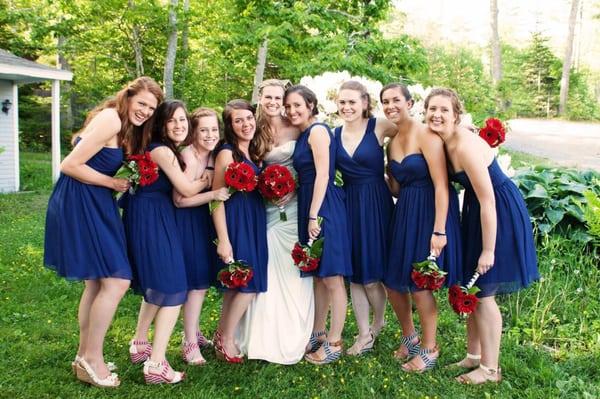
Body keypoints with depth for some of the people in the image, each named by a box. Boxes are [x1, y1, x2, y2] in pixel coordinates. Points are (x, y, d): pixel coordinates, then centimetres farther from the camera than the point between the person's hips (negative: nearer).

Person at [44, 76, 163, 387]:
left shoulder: (127, 127, 15)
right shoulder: (110, 119, -17)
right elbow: (70, 165, -19)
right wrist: (112, 183, -11)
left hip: (94, 205, 11)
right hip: (79, 204, -11)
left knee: (97, 282, 16)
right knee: (117, 281, -10)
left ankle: (84, 356, 28)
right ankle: (92, 358, 6)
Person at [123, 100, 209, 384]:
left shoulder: (168, 150, 16)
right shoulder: (162, 150, -14)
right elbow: (187, 190, -13)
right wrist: (208, 180, 4)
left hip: (152, 218, 10)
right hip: (151, 219, -10)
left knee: (157, 285, 21)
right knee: (173, 288, -8)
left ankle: (139, 345, 34)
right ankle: (156, 364, -6)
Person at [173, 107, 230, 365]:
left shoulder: (212, 156, 5)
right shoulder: (189, 157, -19)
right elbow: (180, 199, -23)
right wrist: (213, 194, -28)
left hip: (203, 220, 8)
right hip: (186, 221, -8)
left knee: (203, 280, 14)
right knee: (197, 282, -4)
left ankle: (192, 331, 32)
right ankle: (190, 343, 8)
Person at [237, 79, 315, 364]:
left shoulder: (296, 128, -2)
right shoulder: (256, 131, 7)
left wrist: (295, 189, -14)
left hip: (294, 205, -3)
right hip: (267, 207, 3)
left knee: (293, 271, 0)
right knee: (267, 270, 2)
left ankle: (293, 339, 14)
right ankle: (266, 338, 16)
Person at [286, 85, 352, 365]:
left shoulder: (317, 130, -10)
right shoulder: (303, 134, 17)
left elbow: (323, 175, -17)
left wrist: (314, 216, -19)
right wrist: (308, 215, 11)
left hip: (323, 208, -10)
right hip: (308, 207, 10)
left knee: (332, 278, -1)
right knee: (318, 276, 16)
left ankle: (334, 343, 9)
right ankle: (317, 335, 28)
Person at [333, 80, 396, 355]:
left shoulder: (379, 126, -7)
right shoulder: (335, 134, 4)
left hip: (376, 204, -4)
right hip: (348, 204, 4)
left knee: (371, 274, 3)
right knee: (354, 272, 9)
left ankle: (378, 322, 31)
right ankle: (364, 335, 23)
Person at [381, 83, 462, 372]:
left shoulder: (425, 135, -13)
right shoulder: (392, 142, 10)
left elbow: (441, 185, -19)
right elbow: (396, 188, 13)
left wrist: (439, 231, -22)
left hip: (430, 212, -7)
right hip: (403, 213, 8)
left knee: (419, 284, -1)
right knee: (392, 280, 11)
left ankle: (429, 349, 22)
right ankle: (409, 337, 35)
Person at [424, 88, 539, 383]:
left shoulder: (466, 147, -28)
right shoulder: (442, 142, -1)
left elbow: (487, 200, -26)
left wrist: (488, 250, -22)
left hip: (499, 214, -9)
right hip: (476, 212, 9)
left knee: (483, 293, -1)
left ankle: (490, 369, 16)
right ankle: (473, 356, 33)